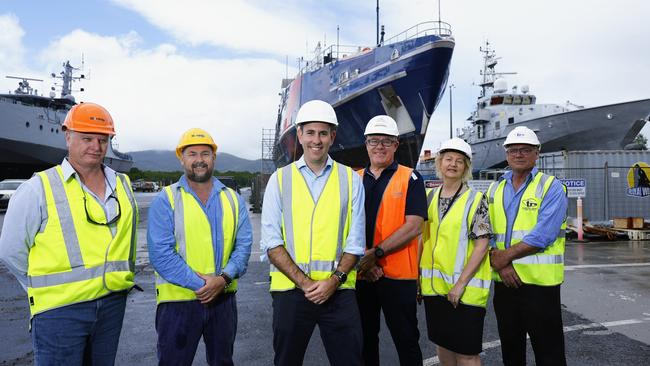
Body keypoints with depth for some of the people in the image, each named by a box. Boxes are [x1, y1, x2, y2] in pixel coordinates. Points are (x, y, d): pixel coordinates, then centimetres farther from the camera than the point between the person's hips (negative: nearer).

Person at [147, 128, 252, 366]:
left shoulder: (233, 199, 6)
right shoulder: (165, 200, -5)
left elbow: (243, 245, -1)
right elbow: (160, 254, -13)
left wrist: (223, 278, -17)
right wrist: (198, 283, -18)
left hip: (223, 299, 4)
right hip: (178, 300, -3)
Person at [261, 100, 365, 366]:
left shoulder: (351, 179, 5)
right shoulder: (280, 179, 3)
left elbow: (355, 241, 2)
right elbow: (271, 242, -3)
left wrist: (334, 279, -11)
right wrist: (303, 282, -12)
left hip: (339, 291, 0)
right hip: (290, 290, 0)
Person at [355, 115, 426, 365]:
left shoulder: (410, 179, -2)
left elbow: (413, 227, -11)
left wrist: (376, 253, -18)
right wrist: (362, 258, -11)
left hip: (398, 273, -3)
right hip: (360, 274, 4)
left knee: (406, 340, 9)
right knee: (364, 338, 17)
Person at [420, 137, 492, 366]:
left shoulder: (475, 200, -7)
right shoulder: (429, 197, 7)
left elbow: (482, 244, -12)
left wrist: (461, 283, -17)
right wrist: (418, 276, 7)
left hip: (464, 289, -4)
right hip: (433, 286, 5)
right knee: (443, 343, 17)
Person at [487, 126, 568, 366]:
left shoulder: (551, 188, -5)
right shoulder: (495, 190, 10)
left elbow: (542, 236, -17)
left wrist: (505, 256, -14)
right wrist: (499, 263, -11)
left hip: (540, 281, -5)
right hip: (504, 281, 5)